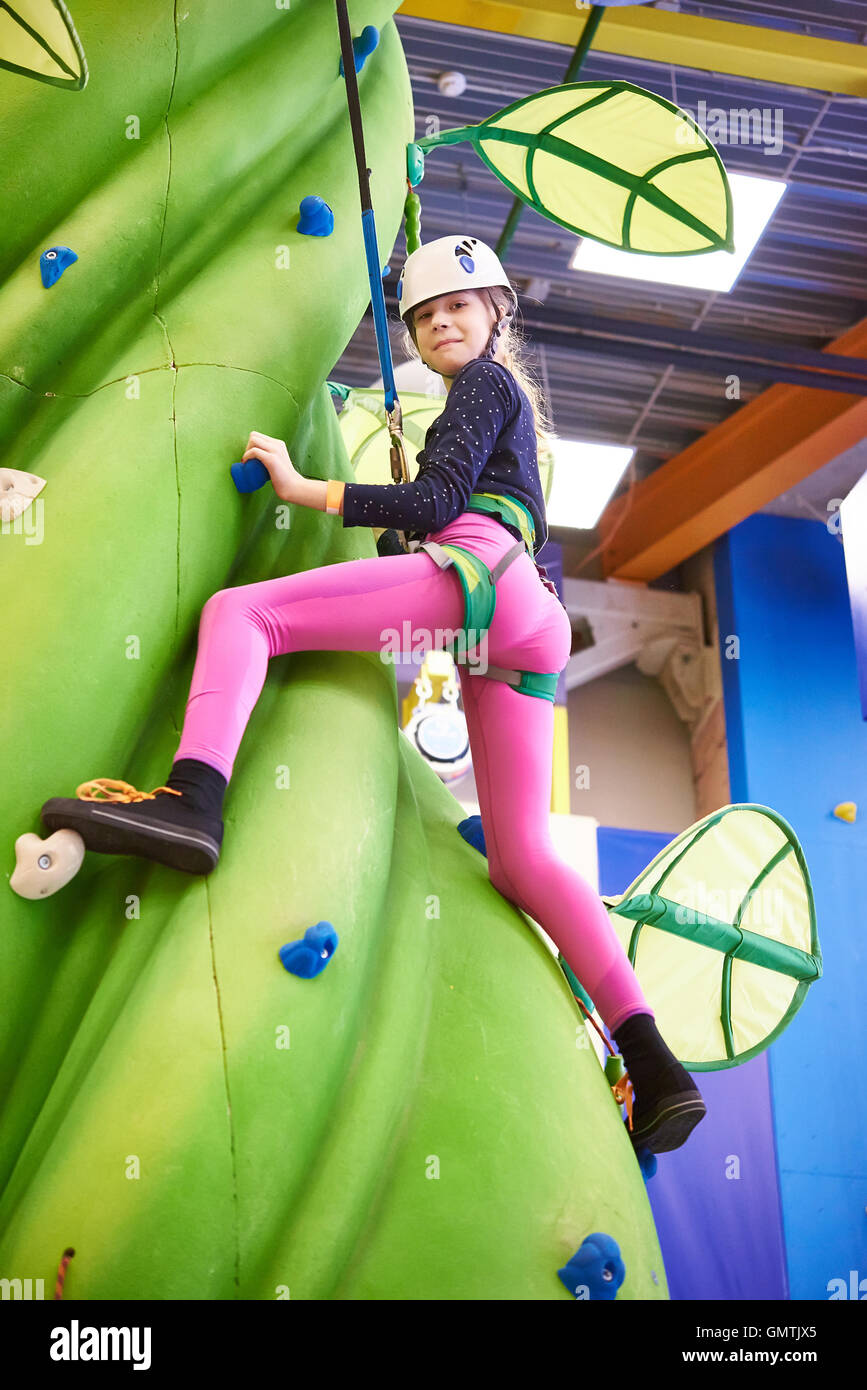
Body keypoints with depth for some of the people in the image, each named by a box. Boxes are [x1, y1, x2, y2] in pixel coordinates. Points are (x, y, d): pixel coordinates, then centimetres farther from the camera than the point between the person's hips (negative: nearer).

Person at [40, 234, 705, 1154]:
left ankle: (193, 796, -45)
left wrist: (303, 489, -3)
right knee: (519, 857, 3)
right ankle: (654, 1067, -4)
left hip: (475, 572, -9)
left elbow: (439, 501, -3)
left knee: (239, 610, -16)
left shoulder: (485, 381, 13)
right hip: (532, 624, 9)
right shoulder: (504, 399, 39)